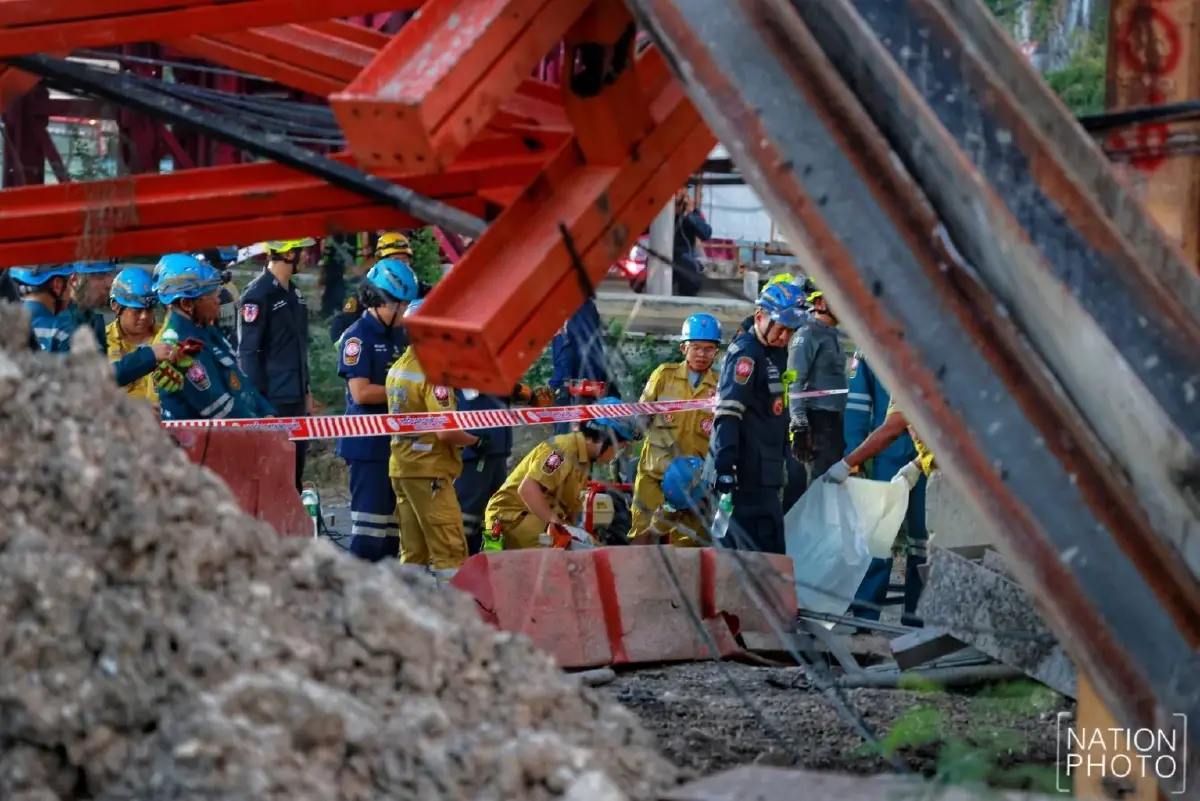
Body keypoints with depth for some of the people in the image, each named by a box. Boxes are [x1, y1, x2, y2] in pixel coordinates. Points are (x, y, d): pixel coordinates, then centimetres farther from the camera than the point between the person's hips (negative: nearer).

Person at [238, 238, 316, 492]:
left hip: (296, 399, 8)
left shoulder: (294, 293, 14)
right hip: (273, 401, -8)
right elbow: (247, 353, -14)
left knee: (295, 470, 12)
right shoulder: (258, 295, -12)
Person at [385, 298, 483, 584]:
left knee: (412, 552, 13)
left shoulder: (398, 367, 11)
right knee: (450, 550, -6)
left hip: (400, 467, 9)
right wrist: (475, 440, -7)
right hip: (430, 470, -9)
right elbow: (445, 431, -24)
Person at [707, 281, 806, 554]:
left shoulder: (775, 352, 16)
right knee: (766, 557, -14)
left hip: (761, 473, 10)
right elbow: (728, 412, -22)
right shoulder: (746, 352, -13)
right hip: (747, 475, -10)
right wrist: (724, 464, -29)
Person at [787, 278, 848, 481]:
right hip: (819, 420, -10)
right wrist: (799, 425, -23)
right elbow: (794, 382, -17)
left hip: (835, 420, 10)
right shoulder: (808, 334, -9)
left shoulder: (832, 335, 19)